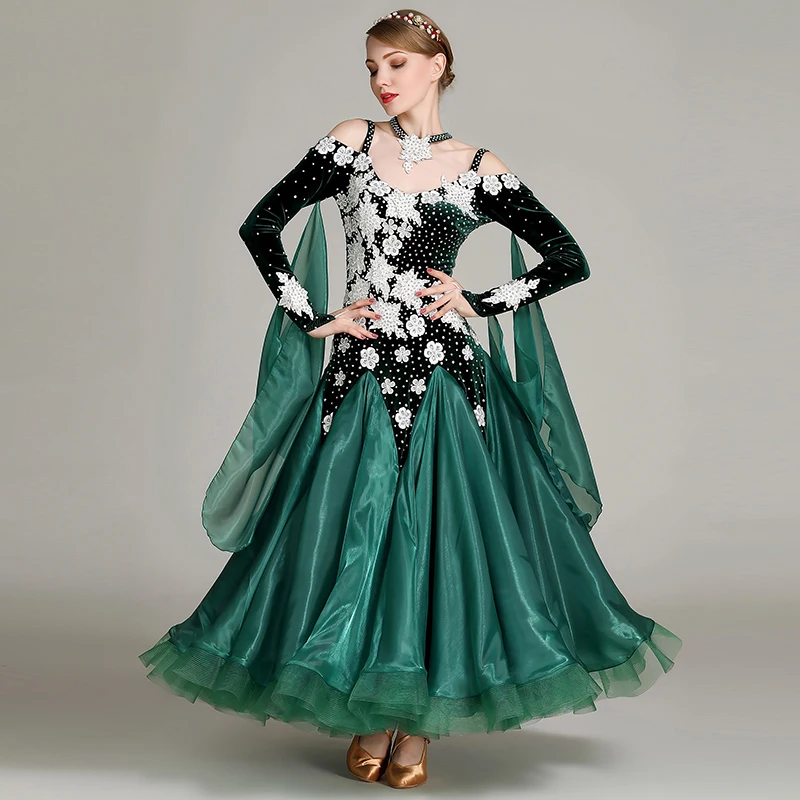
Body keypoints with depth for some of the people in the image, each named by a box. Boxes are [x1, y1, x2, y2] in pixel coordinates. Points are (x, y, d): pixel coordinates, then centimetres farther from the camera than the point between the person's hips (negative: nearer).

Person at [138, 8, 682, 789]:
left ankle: (419, 724, 17)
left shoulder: (479, 168, 5)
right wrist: (310, 317, 0)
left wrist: (479, 301, -1)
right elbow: (260, 225, 6)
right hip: (361, 372, 0)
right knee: (354, 533, 2)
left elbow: (570, 260, 8)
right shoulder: (352, 142, 6)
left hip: (444, 375, 0)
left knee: (439, 535, 1)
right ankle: (369, 719, 20)